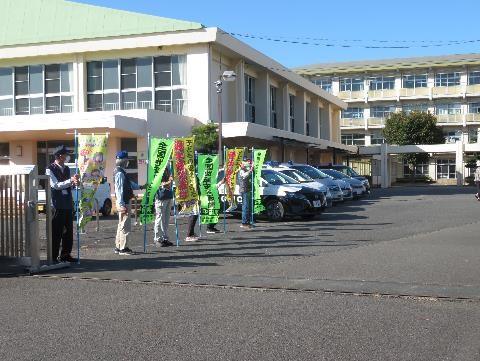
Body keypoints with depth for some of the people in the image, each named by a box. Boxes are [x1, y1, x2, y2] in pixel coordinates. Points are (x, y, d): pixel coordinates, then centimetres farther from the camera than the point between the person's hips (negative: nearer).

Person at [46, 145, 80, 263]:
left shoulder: (67, 169, 14)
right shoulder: (50, 169, -6)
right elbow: (56, 185, -15)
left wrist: (75, 183, -3)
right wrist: (71, 180, -24)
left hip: (68, 203, 7)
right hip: (57, 204, -7)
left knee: (68, 231, 10)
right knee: (56, 231, -4)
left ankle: (65, 255, 19)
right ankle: (53, 256, 3)